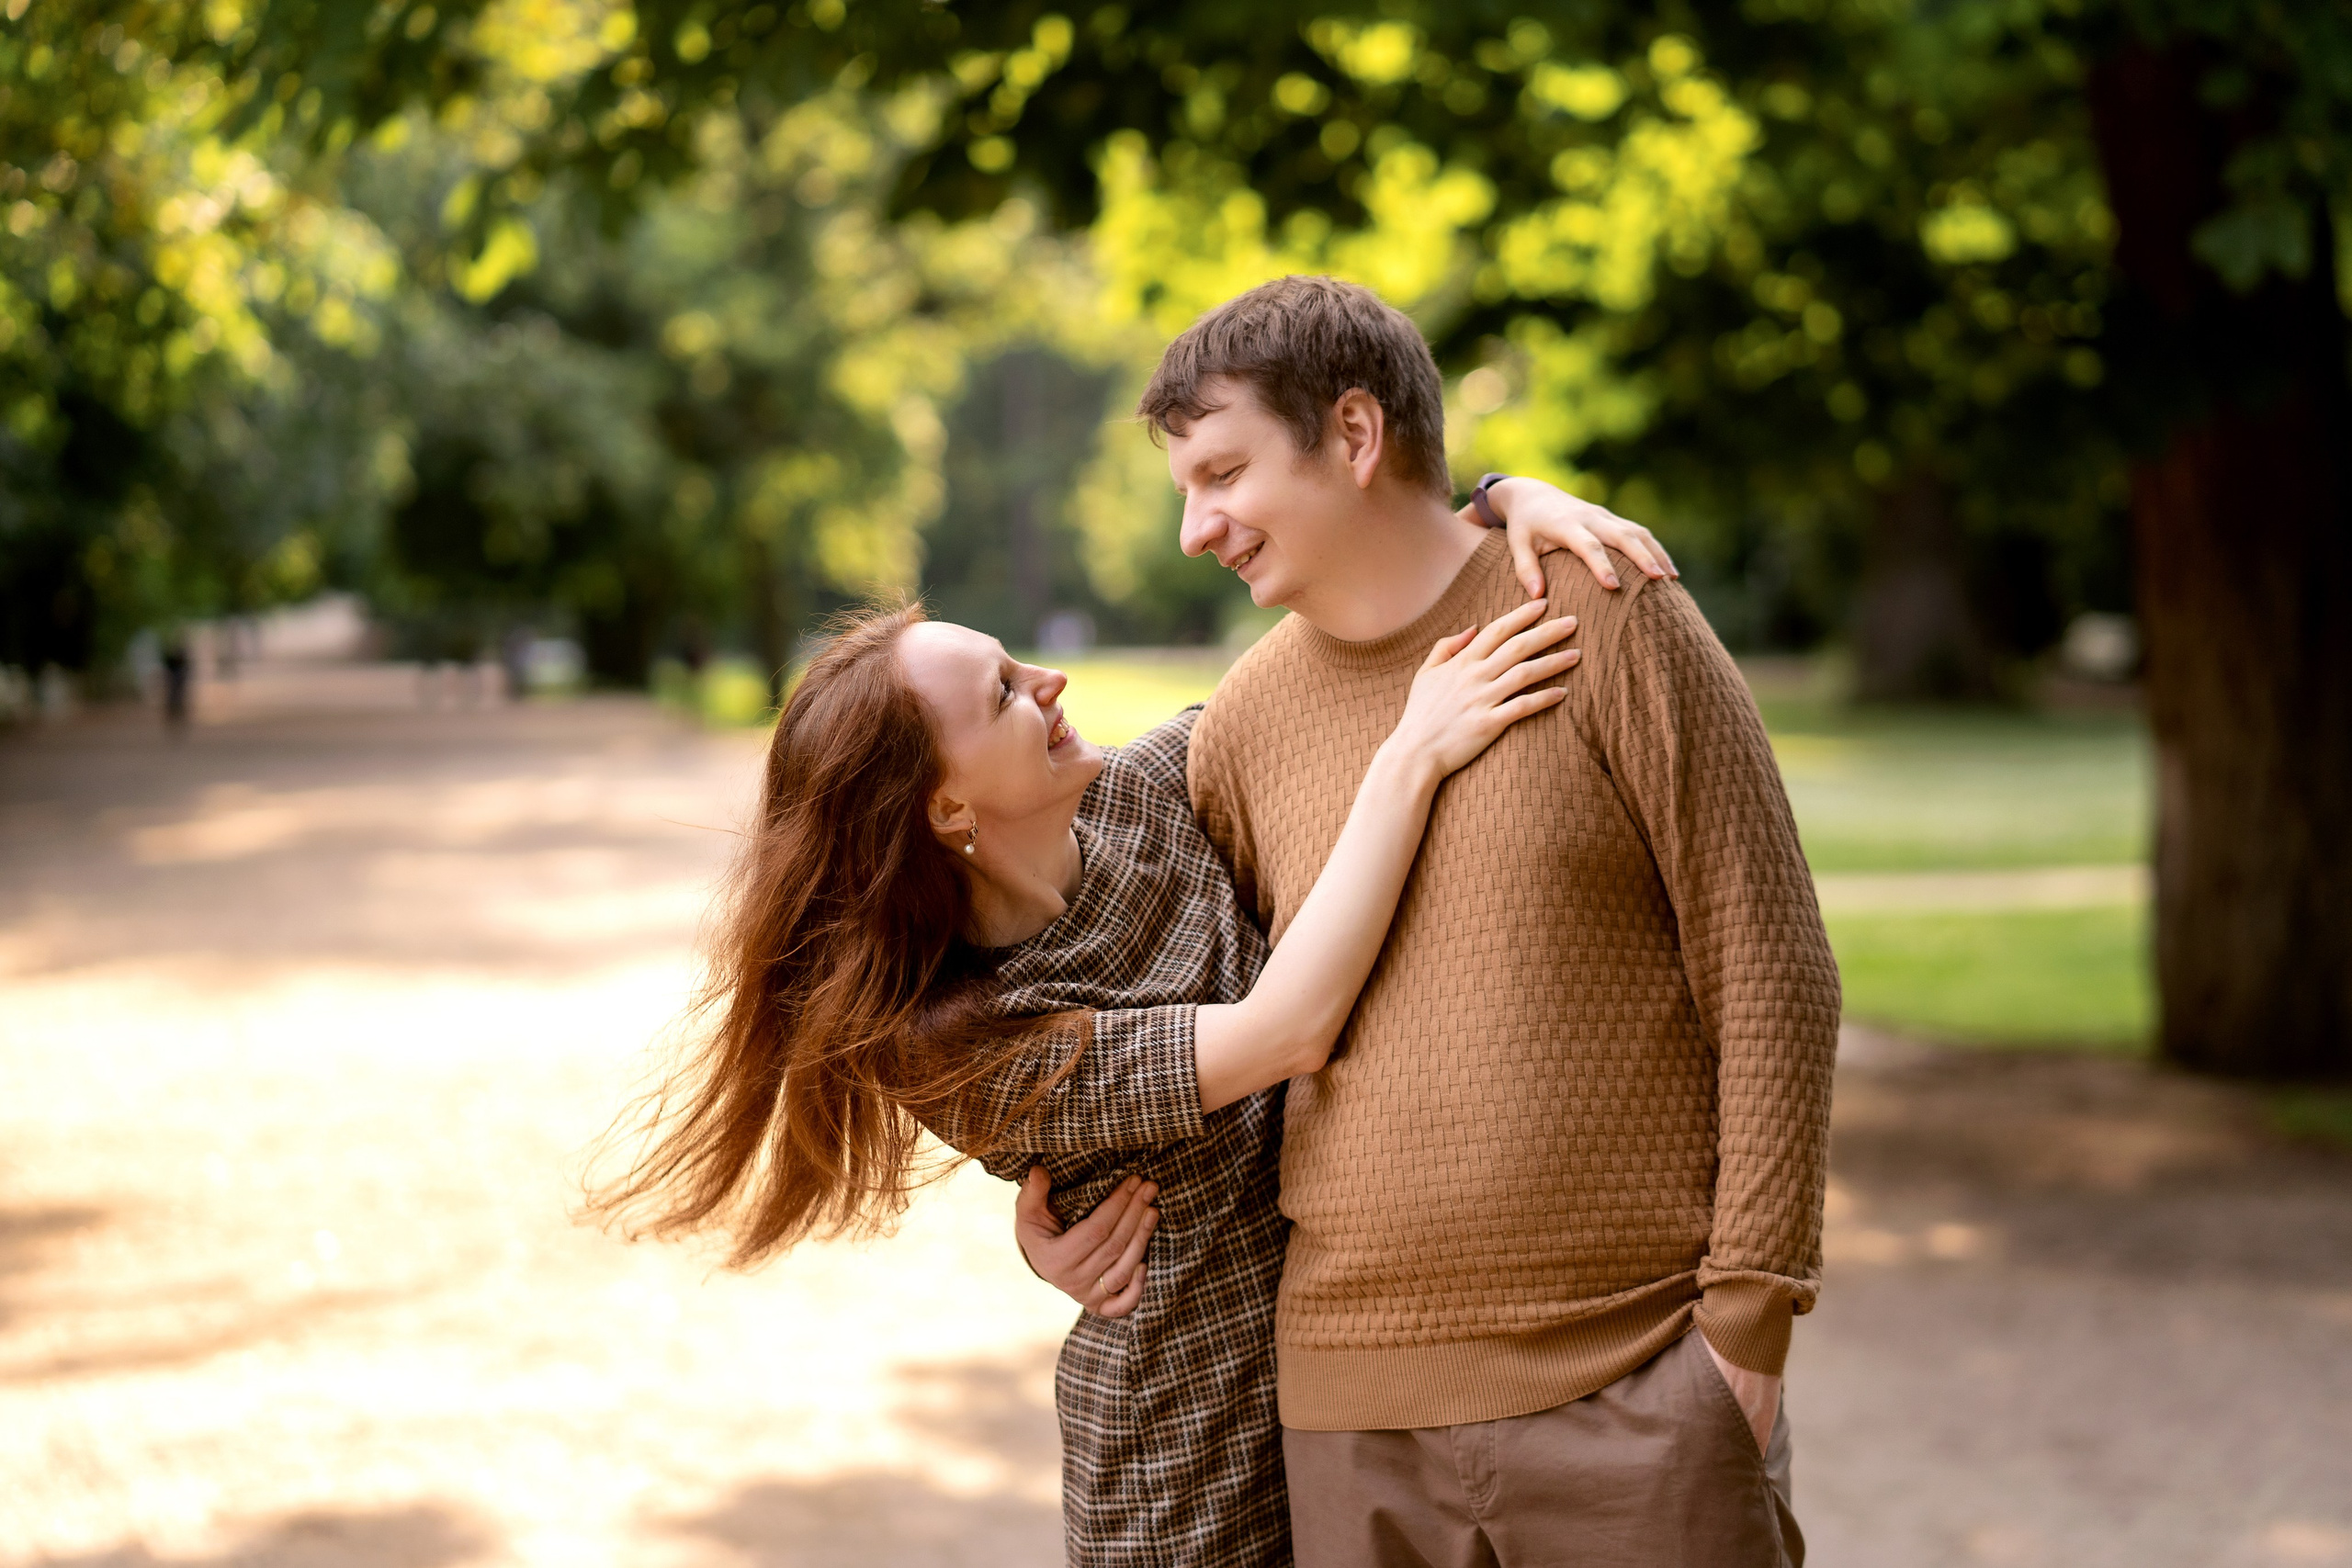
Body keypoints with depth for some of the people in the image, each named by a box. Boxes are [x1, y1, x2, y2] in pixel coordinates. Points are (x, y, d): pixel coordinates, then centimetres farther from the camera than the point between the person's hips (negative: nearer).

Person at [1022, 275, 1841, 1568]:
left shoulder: (1604, 617, -3)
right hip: (1352, 1409, 4)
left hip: (1633, 1393, -3)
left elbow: (1767, 979, -4)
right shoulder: (1246, 722, 9)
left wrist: (1746, 1321, -8)